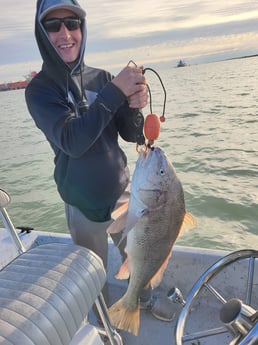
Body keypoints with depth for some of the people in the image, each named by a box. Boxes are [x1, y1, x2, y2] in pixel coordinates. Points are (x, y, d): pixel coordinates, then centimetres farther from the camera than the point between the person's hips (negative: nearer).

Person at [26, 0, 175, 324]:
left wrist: (135, 108, -21)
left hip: (122, 190, 4)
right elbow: (72, 142, -26)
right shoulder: (39, 89, -10)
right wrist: (115, 92, -30)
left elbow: (131, 135, 0)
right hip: (84, 201, -3)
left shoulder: (102, 78, -1)